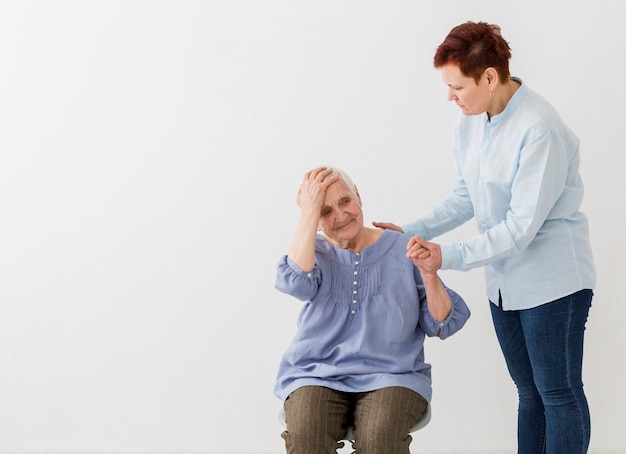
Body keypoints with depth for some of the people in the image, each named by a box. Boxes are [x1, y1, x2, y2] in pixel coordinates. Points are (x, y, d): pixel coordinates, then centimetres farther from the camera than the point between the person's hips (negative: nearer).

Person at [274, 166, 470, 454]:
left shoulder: (402, 249, 5)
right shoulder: (313, 251, 8)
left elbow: (442, 325, 3)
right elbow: (295, 282, -19)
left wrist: (429, 275, -14)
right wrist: (309, 211, -14)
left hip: (390, 376, 0)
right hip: (317, 376, 1)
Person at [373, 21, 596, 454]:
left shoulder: (539, 130, -24)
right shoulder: (469, 125, 1)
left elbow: (522, 226, -25)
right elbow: (464, 199, 12)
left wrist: (448, 257, -26)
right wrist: (410, 232, 0)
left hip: (552, 281, -8)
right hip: (505, 283, 8)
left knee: (559, 393, 1)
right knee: (529, 392, 16)